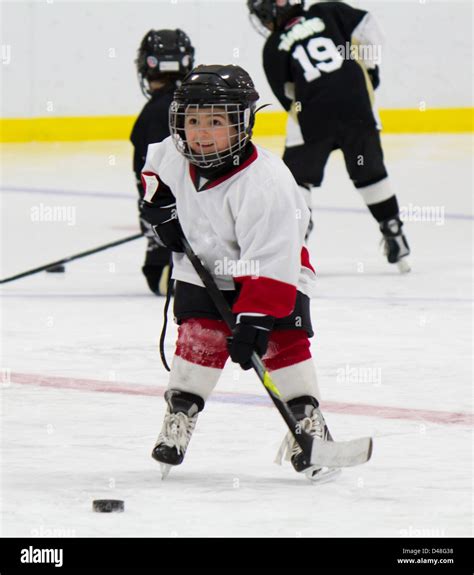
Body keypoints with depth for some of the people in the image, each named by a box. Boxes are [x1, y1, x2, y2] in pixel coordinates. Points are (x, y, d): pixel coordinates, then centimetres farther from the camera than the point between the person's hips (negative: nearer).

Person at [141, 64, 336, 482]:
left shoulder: (265, 184, -34)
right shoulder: (175, 155, -15)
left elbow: (270, 263, -36)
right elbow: (155, 167, 14)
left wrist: (253, 320, -39)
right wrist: (161, 205, -2)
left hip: (274, 272, -4)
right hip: (203, 266, 4)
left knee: (282, 340, -16)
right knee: (200, 336, -12)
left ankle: (307, 421, -4)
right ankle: (180, 413, 0)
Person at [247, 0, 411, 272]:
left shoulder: (274, 48, 10)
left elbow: (287, 95, 11)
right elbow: (367, 29, 4)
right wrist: (370, 69, 13)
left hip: (312, 116, -2)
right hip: (357, 103, 2)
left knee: (297, 176, 12)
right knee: (370, 171, 15)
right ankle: (395, 237, 16)